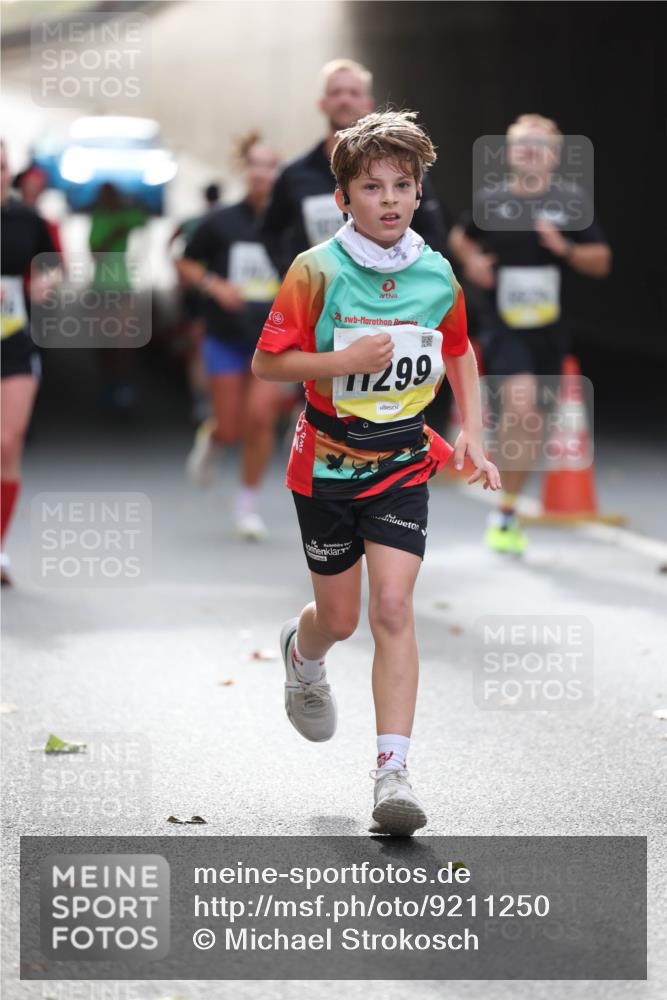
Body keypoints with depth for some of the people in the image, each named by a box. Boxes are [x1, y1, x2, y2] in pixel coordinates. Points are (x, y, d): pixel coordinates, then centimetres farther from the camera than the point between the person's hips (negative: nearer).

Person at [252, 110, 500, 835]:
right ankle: (301, 655, 49)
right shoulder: (317, 272, -12)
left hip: (404, 465, 1)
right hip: (327, 462, -1)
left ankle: (393, 773, -15)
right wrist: (344, 361, -23)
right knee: (339, 618, 10)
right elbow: (266, 363, -9)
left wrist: (472, 434, 7)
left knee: (392, 607, -13)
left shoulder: (437, 276, -2)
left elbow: (459, 353, 16)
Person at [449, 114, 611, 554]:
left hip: (549, 331, 2)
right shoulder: (490, 200, 0)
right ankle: (507, 508, -10)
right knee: (520, 406, -24)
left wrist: (565, 248, -16)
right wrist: (470, 260, -1)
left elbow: (601, 262, 2)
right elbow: (461, 236, 20)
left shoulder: (572, 200, -1)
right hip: (504, 329, -2)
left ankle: (508, 512, 27)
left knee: (531, 426, 9)